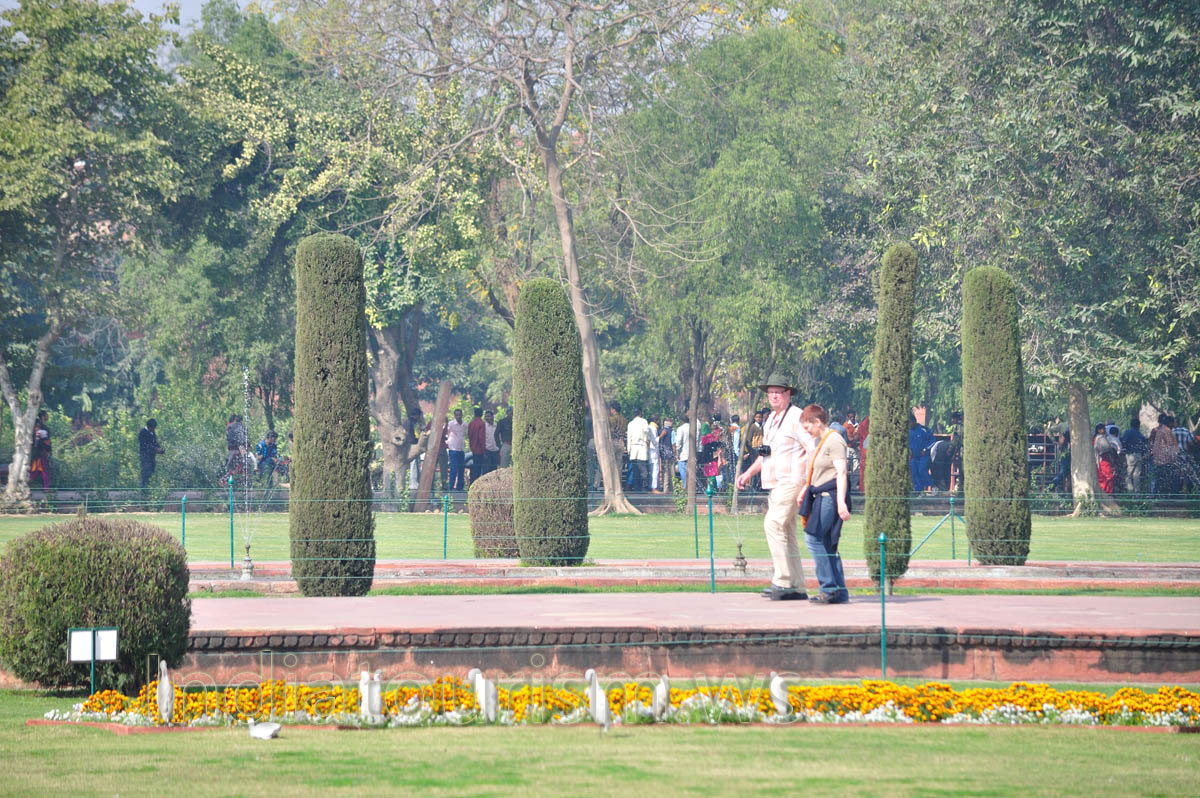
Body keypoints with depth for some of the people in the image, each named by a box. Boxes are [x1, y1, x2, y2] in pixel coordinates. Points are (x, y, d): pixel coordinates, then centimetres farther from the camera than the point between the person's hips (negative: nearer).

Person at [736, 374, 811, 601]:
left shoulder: (796, 417, -8)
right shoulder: (770, 420, 20)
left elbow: (814, 450, -13)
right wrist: (749, 472, 20)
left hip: (791, 482, -9)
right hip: (774, 485, 9)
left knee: (774, 524, -20)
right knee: (786, 534, 8)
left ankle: (782, 581, -22)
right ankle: (797, 588, 11)